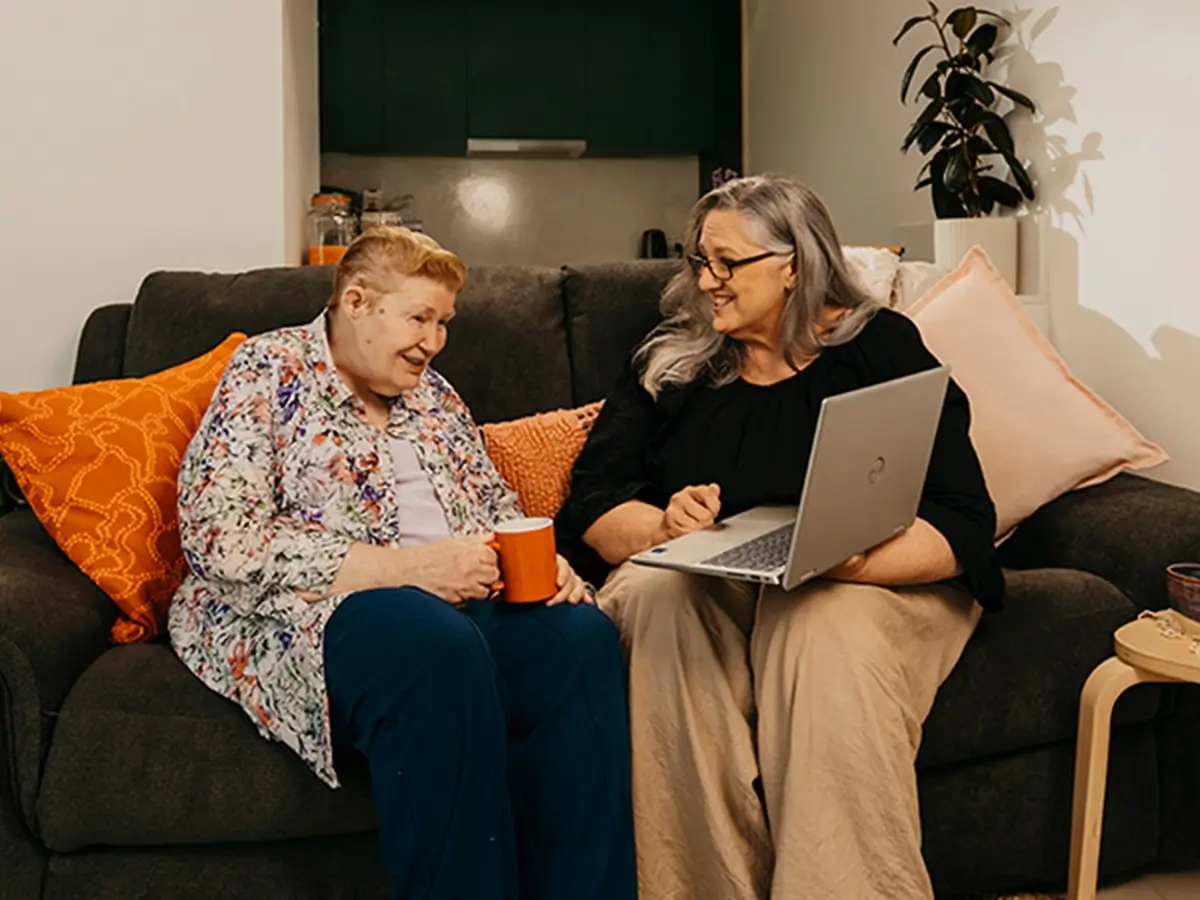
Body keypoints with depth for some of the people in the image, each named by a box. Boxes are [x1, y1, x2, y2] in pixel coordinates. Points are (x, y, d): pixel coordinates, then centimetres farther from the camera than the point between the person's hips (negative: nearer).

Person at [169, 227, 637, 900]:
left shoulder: (432, 393, 21)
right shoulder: (268, 373, 1)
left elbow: (497, 508, 24)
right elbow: (221, 537, -12)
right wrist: (406, 567, -19)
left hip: (455, 603, 6)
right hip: (305, 613, -5)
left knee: (583, 637, -24)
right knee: (440, 649, -37)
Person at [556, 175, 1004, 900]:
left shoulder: (883, 347, 1)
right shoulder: (670, 363, 12)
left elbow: (964, 525, -9)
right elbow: (592, 506, 4)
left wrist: (847, 558, -28)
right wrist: (665, 526, -19)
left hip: (871, 583, -2)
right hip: (705, 582, 3)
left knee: (826, 629, -36)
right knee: (657, 600, -30)